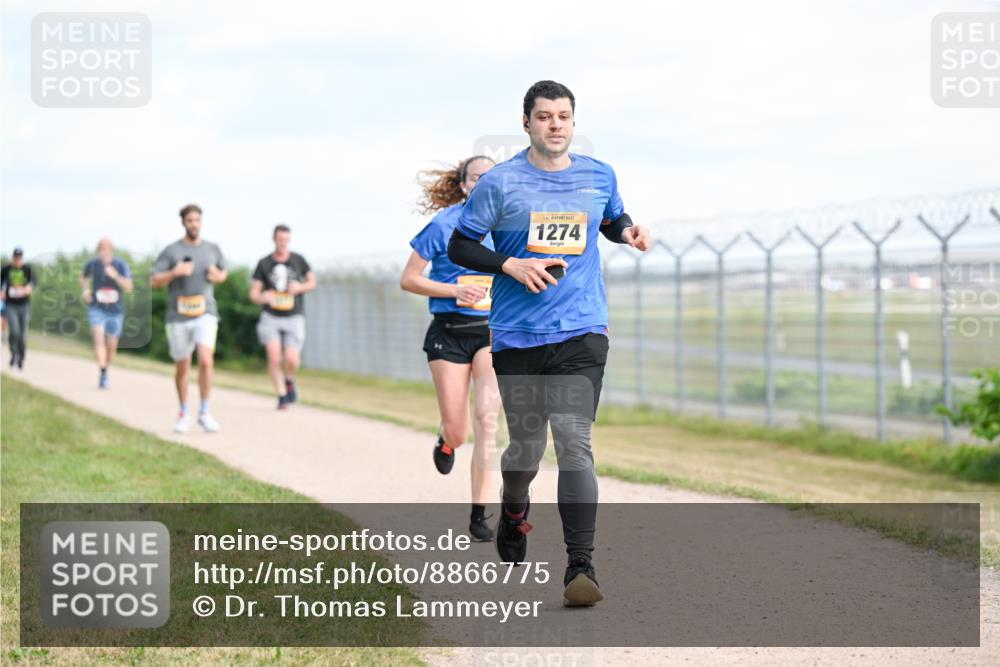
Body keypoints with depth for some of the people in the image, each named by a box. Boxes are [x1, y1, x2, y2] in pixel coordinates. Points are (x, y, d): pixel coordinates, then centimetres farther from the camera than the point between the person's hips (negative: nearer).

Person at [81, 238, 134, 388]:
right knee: (99, 339, -23)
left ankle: (106, 370, 37)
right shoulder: (92, 264, -5)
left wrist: (116, 276, -29)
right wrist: (85, 290, -3)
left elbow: (129, 288, -16)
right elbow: (84, 279, 17)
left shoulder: (120, 265, -9)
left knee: (111, 346, 12)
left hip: (115, 310, 1)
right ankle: (102, 373, -32)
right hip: (97, 309, -1)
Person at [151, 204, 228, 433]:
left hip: (205, 313, 1)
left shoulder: (213, 249, 8)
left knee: (205, 361, -18)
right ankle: (183, 413, 27)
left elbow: (224, 272, 25)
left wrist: (218, 276, 2)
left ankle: (204, 412, -7)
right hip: (178, 317, 0)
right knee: (182, 367, 9)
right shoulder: (171, 251, -1)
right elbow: (154, 282, -3)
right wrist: (174, 272, -19)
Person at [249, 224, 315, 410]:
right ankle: (282, 395, -3)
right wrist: (262, 297, -24)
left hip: (294, 318, 0)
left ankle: (289, 380, 23)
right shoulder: (264, 264, 0)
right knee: (274, 356, -17)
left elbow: (312, 281, 13)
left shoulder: (298, 260, 2)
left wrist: (300, 287, -9)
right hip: (271, 317, 0)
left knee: (292, 360, -11)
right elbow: (253, 293, 0)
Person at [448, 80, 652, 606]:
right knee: (526, 448, 10)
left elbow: (613, 219, 27)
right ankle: (514, 510, 45)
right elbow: (459, 246, 2)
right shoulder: (500, 183, -1)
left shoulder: (599, 176, 8)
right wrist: (511, 265, -13)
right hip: (516, 336, 0)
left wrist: (627, 231, 4)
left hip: (581, 332, 0)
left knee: (573, 444, -15)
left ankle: (581, 568, -16)